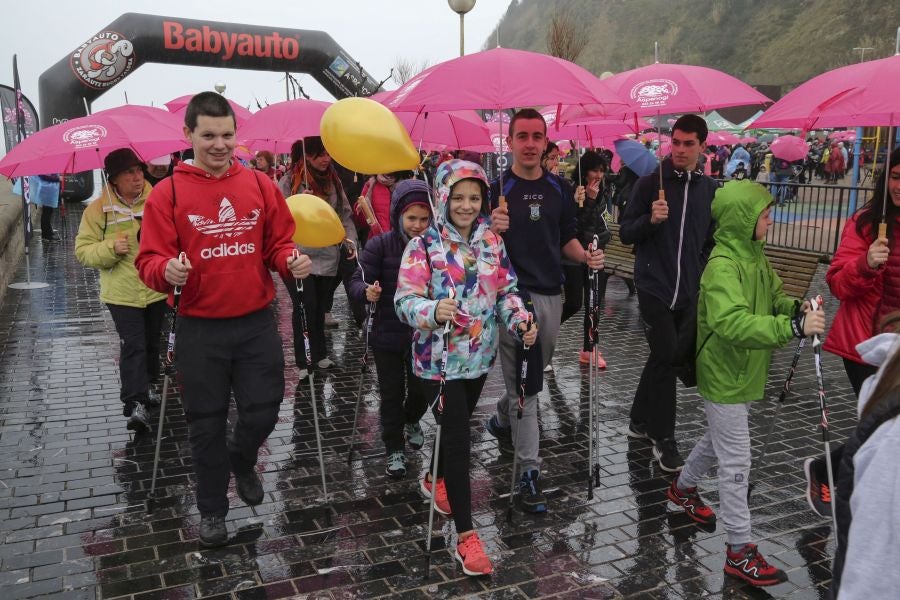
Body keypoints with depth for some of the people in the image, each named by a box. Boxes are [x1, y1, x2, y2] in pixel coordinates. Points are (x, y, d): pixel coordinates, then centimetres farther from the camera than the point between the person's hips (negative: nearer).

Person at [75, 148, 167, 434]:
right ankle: (135, 404, -9)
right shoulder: (98, 209, -6)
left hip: (157, 289, 3)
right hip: (122, 293, -3)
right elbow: (83, 251, -4)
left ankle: (147, 386, 38)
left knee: (152, 342, 18)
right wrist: (111, 247, -21)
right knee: (133, 346, -10)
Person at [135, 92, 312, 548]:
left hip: (257, 323, 2)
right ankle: (212, 510, 31)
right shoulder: (167, 193, -5)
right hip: (199, 329, -2)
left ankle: (241, 460, 44)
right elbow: (149, 260, -6)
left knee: (263, 411, 9)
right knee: (207, 423, 11)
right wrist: (167, 270, -28)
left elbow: (278, 243, 8)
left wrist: (291, 261, -13)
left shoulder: (260, 185, 2)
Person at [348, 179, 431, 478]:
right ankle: (394, 450, 28)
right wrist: (367, 291, -36)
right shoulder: (380, 245, -13)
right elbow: (357, 282, -14)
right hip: (388, 334, -1)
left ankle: (411, 421, 48)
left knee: (421, 390, 15)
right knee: (392, 395, 9)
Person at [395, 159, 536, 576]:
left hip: (479, 355, 6)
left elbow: (506, 291, 7)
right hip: (440, 359, -5)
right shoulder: (423, 246, -12)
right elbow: (405, 300, -18)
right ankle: (466, 535, 4)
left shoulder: (493, 243, 3)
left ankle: (435, 480, 51)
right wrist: (434, 311, -39)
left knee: (456, 426, 22)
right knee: (458, 438, -6)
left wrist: (520, 322, -11)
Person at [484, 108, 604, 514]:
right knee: (523, 383, -4)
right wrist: (493, 230, -30)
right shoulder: (496, 189, -7)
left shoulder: (559, 189, 9)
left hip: (551, 294, 6)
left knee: (534, 372, 20)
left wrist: (587, 257, -3)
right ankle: (528, 472, 3)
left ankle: (502, 420, 47)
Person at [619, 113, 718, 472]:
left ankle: (640, 420, 28)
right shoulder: (650, 183, -4)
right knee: (667, 357, -9)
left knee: (670, 357, 10)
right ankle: (664, 439, 2)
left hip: (690, 290, 4)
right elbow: (625, 234, -3)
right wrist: (650, 219, -20)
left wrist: (705, 272, 9)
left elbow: (712, 239, 18)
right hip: (654, 285, -4)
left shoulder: (710, 189, 8)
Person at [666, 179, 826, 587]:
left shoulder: (756, 254, 4)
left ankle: (683, 488, 50)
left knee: (721, 440, 26)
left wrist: (796, 308, -9)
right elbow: (733, 323, -40)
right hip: (724, 377, -9)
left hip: (745, 372, 9)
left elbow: (772, 296, 13)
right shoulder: (723, 266, -27)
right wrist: (794, 327, -44)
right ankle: (740, 552, 11)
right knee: (736, 463, -1)